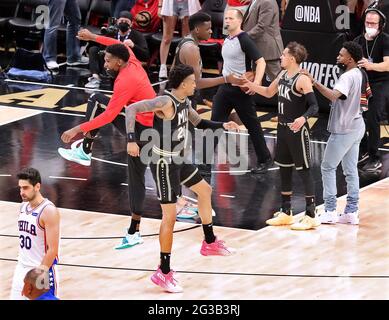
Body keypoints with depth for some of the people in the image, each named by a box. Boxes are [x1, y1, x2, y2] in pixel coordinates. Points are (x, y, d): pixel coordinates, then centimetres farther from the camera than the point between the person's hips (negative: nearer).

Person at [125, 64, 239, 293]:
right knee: (170, 216, -9)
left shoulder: (185, 103, 5)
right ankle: (163, 273, -1)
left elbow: (199, 122, 24)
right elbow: (132, 109, -29)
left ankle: (210, 243, 43)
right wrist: (132, 140, -36)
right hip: (164, 164, -10)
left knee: (205, 190, 26)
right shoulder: (166, 102, -23)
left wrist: (222, 126, 12)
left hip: (179, 161, 10)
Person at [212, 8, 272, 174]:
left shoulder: (244, 40, -16)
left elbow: (261, 62, -21)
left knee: (252, 125, 2)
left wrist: (256, 84, -29)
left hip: (240, 89, -8)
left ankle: (264, 159, 13)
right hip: (225, 86, 8)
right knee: (215, 122, 3)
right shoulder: (227, 40, 9)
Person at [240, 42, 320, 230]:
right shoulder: (283, 76, 8)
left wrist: (303, 118, -41)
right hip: (283, 129, 9)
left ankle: (311, 216, 1)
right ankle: (286, 213, 26)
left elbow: (314, 106, -23)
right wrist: (250, 85, 16)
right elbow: (269, 93, 25)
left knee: (304, 171, -3)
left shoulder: (302, 80, -18)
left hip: (297, 130, -9)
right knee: (284, 170, 15)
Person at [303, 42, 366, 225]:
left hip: (344, 130, -10)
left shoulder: (347, 77, -20)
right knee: (351, 170, 11)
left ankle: (330, 211, -5)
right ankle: (352, 212, 12)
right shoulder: (358, 74, 10)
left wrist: (315, 83, -40)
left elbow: (333, 95, -37)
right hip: (356, 127, 10)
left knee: (328, 167, -2)